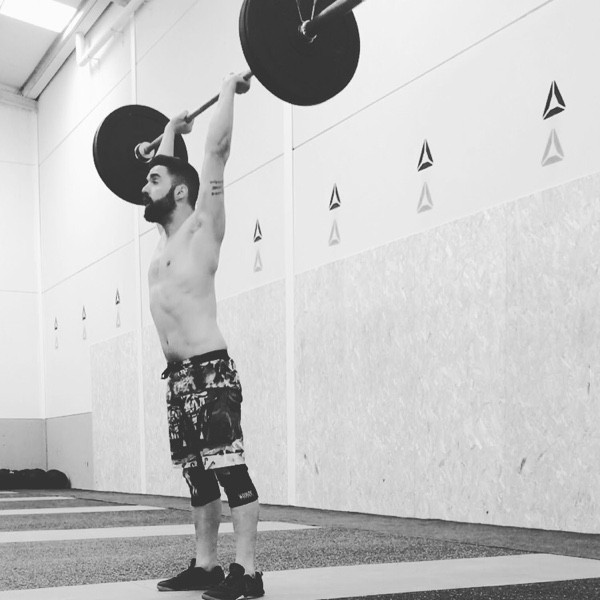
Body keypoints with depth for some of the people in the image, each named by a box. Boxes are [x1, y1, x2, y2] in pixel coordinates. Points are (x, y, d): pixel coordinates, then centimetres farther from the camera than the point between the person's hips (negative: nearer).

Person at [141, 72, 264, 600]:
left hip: (210, 370, -8)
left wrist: (229, 93, 2)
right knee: (199, 475, 11)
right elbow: (169, 170, 34)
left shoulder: (202, 227, -2)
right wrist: (170, 132, 44)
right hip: (178, 375, 9)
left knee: (230, 468, -9)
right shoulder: (167, 236, 18)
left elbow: (218, 149, -5)